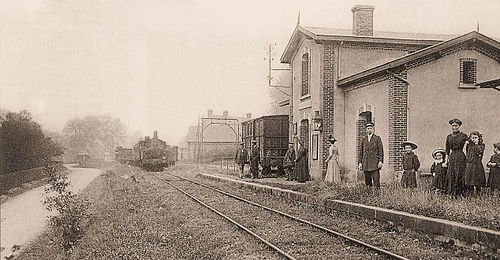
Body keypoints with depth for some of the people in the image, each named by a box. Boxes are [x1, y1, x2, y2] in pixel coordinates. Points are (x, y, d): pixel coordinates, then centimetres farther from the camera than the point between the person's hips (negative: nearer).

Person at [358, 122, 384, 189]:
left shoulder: (377, 138, 4)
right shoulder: (363, 139, 13)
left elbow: (381, 150, 0)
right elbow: (360, 152, 13)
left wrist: (380, 161, -10)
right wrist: (360, 162, 5)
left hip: (375, 162, -3)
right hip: (366, 163, 3)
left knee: (376, 180, -9)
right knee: (367, 181, 5)